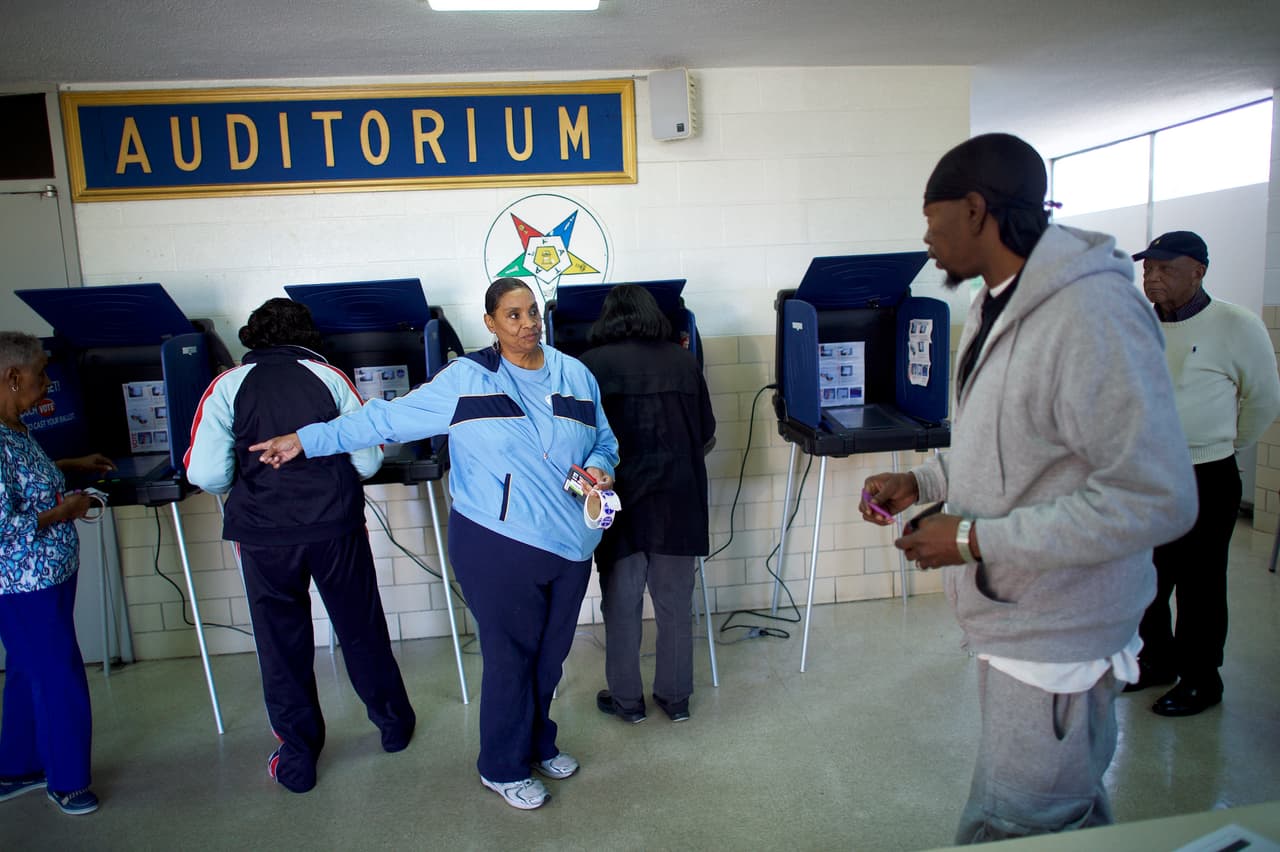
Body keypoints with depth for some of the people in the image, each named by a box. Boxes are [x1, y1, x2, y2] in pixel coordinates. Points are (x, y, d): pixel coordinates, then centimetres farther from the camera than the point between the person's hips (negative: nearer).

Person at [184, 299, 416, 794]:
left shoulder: (228, 386, -2)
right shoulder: (329, 377, -1)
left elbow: (205, 473, -9)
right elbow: (368, 461, -5)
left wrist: (243, 488, 12)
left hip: (263, 534, 0)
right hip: (335, 526, 1)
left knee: (282, 644, 14)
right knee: (361, 629, 17)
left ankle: (297, 761, 24)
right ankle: (393, 724, 34)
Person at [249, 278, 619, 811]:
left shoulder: (575, 376, 8)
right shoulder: (466, 380, -6)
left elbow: (604, 441, 17)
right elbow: (389, 419, -4)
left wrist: (600, 468, -6)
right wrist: (307, 440, -5)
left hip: (570, 545, 5)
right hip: (500, 545, -5)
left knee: (551, 652, 16)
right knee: (510, 656, 4)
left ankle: (536, 743, 40)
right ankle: (502, 768, 26)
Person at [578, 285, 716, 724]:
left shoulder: (593, 364, -6)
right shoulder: (684, 361, 2)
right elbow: (707, 432, 8)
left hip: (622, 503, -2)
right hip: (680, 501, 3)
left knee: (622, 606, 12)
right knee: (675, 606, 14)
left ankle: (626, 700, 25)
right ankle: (675, 698, 27)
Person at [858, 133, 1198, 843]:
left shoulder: (1094, 313, -22)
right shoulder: (996, 308, 10)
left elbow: (1157, 499, -26)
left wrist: (974, 539, -23)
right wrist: (921, 482, 6)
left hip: (1054, 645, -9)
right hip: (1008, 625, 9)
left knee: (1008, 833, -1)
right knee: (1072, 816, 23)